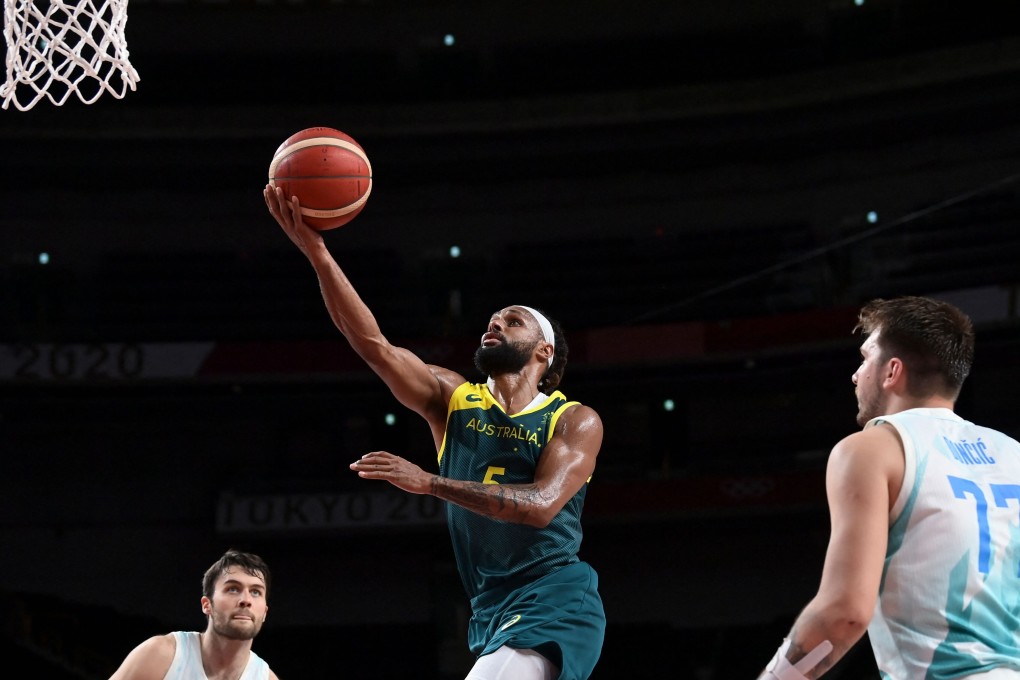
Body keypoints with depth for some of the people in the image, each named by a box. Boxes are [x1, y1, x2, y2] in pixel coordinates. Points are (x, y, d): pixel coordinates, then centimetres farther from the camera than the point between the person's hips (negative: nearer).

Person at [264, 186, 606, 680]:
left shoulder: (576, 422, -2)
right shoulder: (452, 400, 10)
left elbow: (541, 505, -19)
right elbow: (372, 343, -2)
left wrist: (430, 482, -25)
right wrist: (316, 252, -13)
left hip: (554, 603, -6)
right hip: (492, 609, 6)